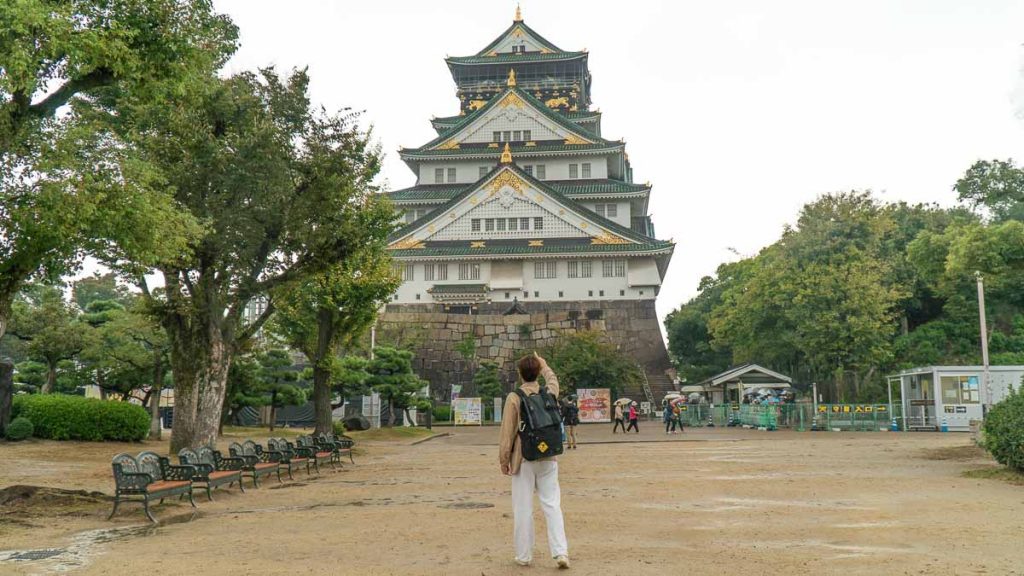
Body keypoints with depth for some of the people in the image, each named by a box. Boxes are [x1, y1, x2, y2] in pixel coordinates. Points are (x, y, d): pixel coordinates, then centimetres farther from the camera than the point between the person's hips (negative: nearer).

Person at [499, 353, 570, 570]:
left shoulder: (514, 398, -10)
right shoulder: (549, 393, 1)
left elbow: (507, 432, -8)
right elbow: (552, 379, 27)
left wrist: (503, 459, 0)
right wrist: (543, 365, 43)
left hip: (523, 459, -3)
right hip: (548, 459, 3)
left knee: (523, 509, 5)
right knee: (552, 505, 6)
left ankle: (524, 555, 11)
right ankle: (560, 552, -3)